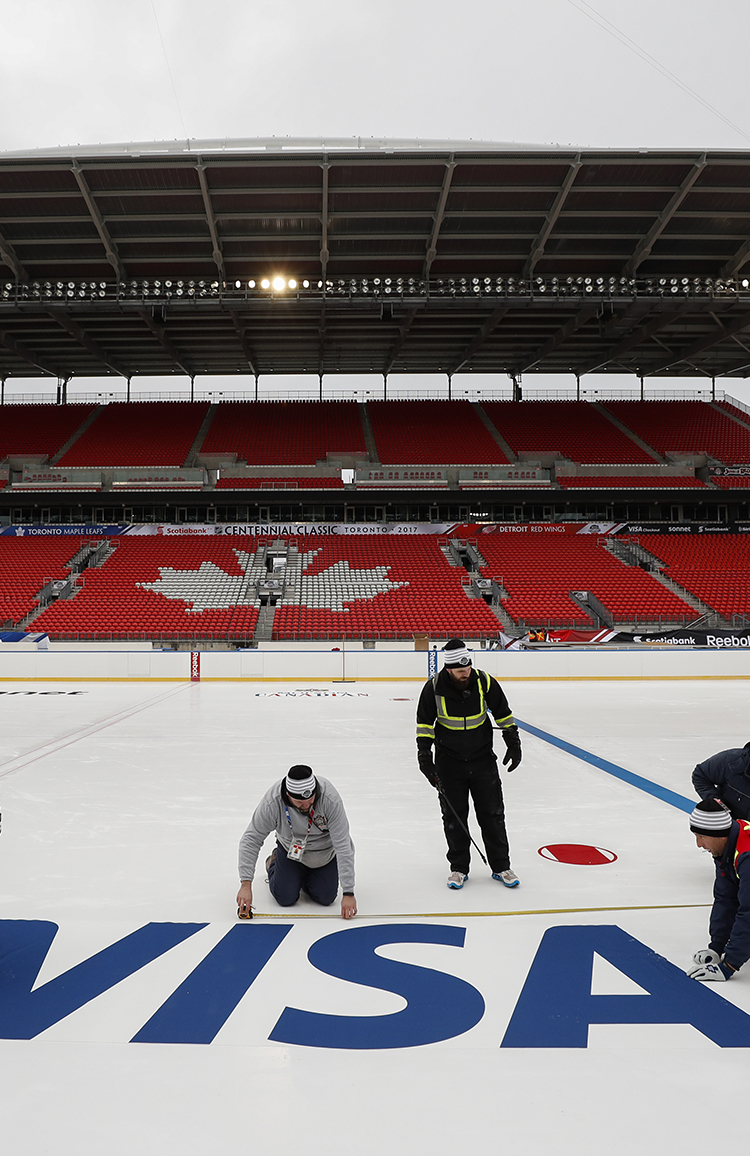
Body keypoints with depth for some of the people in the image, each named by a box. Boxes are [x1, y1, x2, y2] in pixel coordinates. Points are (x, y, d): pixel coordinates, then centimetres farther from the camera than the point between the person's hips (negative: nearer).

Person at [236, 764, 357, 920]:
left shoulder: (330, 798, -37)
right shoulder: (272, 802, -34)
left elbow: (343, 846, -34)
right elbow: (251, 840, -25)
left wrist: (348, 892, -34)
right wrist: (246, 885, -30)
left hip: (326, 850, 0)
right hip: (291, 847, 0)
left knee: (325, 898, -6)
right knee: (286, 898, -6)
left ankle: (308, 874, 26)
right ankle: (274, 864, 25)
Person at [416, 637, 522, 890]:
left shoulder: (484, 681, -13)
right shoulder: (434, 688, -15)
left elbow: (503, 714, 0)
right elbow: (425, 724, -5)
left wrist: (513, 743, 0)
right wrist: (425, 757, -10)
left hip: (483, 760, 1)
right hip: (449, 762, -1)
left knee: (492, 813, 7)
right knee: (454, 817, 6)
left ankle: (500, 866, 21)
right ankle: (459, 868, 21)